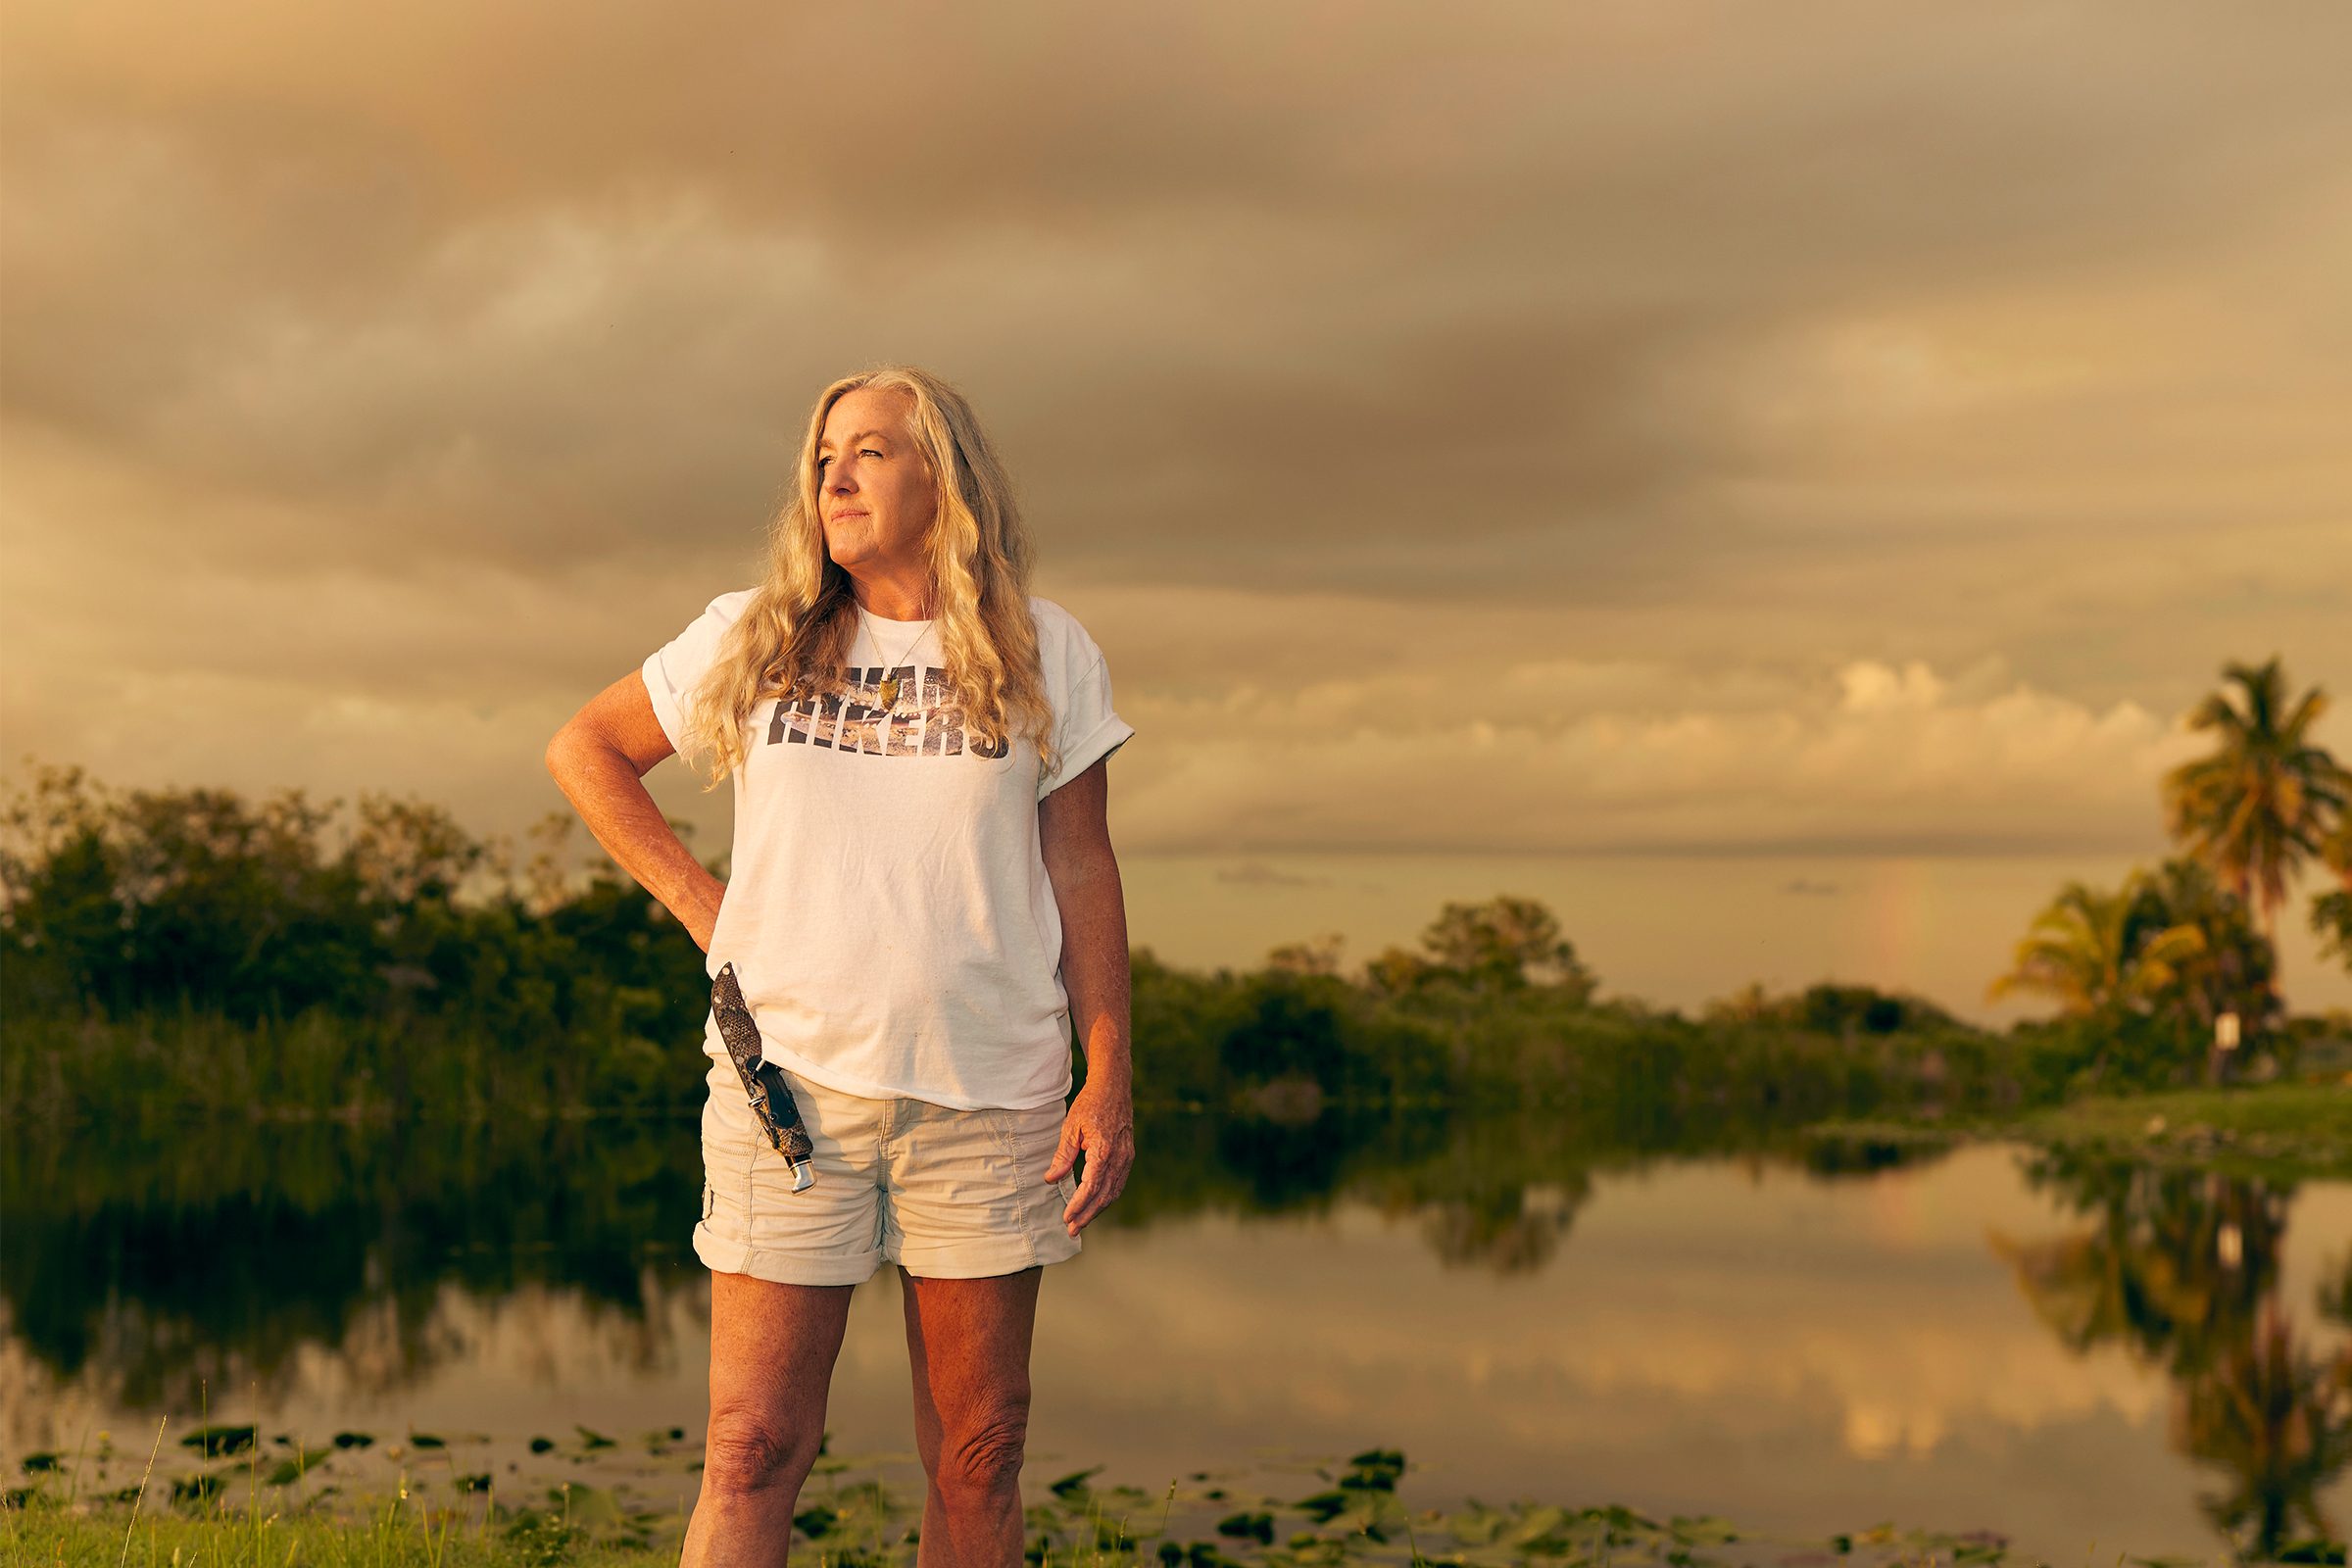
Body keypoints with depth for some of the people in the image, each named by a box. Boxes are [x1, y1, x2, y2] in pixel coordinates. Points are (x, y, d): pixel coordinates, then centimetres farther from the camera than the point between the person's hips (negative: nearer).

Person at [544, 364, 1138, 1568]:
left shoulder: (1043, 654, 6)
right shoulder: (748, 642, 7)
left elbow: (1080, 870, 5)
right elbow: (583, 752, 18)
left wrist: (1109, 1079, -1)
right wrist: (695, 901, 6)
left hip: (989, 1095, 0)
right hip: (789, 1084, 0)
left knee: (978, 1458, 6)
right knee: (753, 1452, -3)